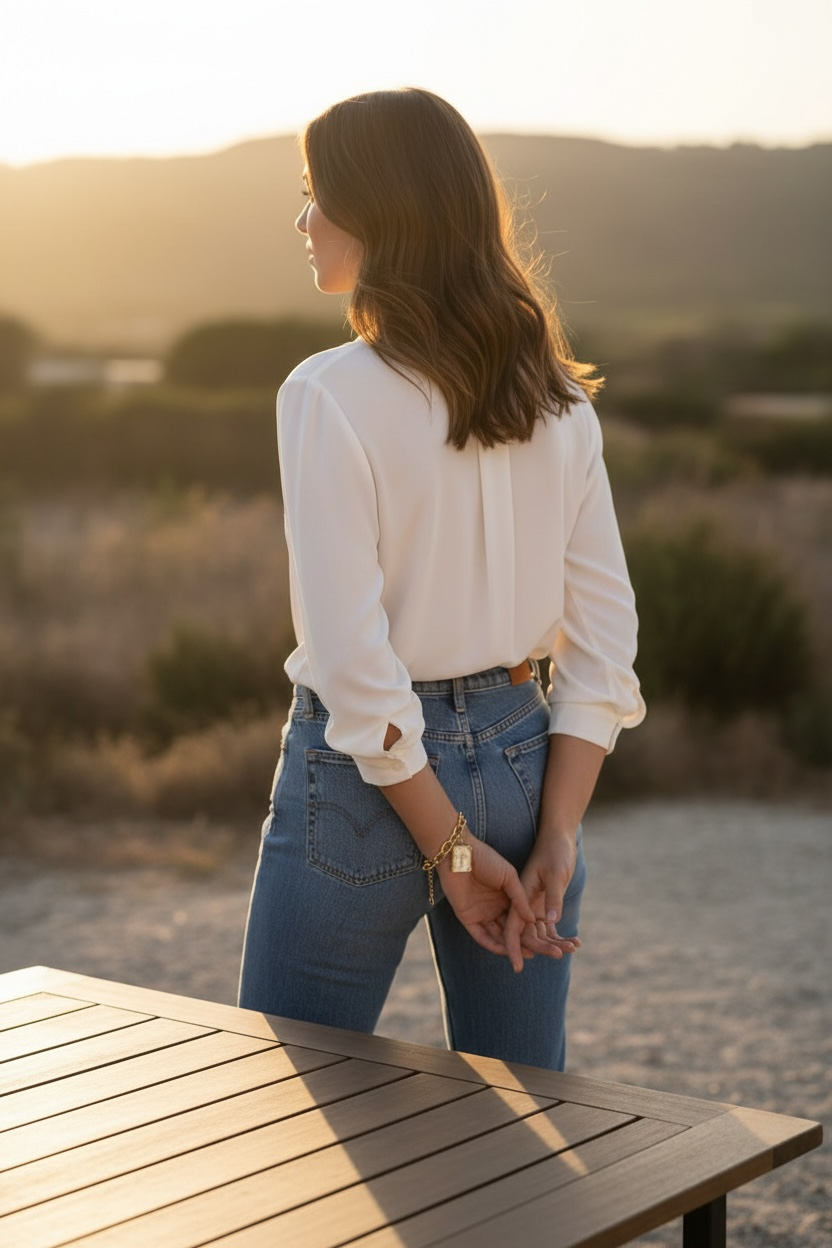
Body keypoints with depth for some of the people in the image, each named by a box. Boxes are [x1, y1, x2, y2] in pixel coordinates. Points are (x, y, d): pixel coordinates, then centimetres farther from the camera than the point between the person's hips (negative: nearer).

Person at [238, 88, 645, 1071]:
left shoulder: (329, 396, -15)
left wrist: (449, 847, -13)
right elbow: (604, 634, 1)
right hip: (519, 759, 6)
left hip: (371, 773, -5)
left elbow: (353, 658, -20)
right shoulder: (556, 394, 3)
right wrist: (555, 836, -1)